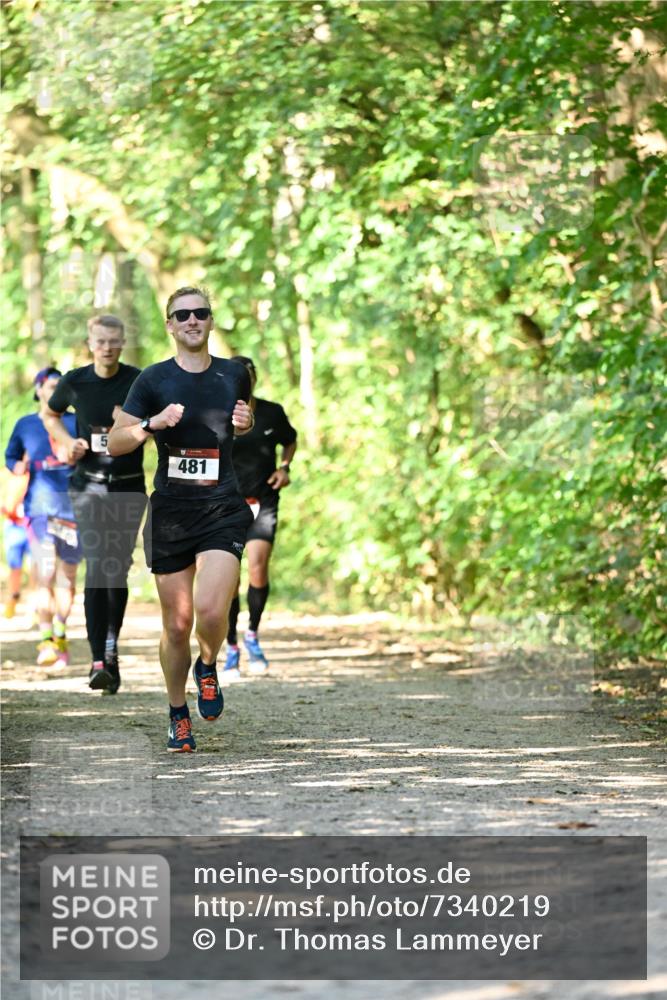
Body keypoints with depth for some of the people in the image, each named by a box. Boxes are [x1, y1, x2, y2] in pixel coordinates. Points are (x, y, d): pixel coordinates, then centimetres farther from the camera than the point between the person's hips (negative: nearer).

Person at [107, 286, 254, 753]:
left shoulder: (235, 375, 6)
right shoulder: (154, 380, -1)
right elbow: (116, 442, 0)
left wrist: (246, 424, 2)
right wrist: (152, 423, -18)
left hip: (224, 510, 0)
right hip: (170, 513, 0)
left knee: (210, 609, -20)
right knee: (177, 623, 4)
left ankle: (208, 667, 13)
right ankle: (178, 715, 24)